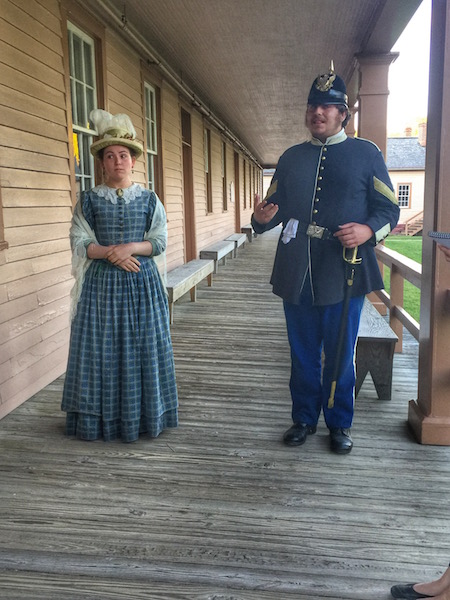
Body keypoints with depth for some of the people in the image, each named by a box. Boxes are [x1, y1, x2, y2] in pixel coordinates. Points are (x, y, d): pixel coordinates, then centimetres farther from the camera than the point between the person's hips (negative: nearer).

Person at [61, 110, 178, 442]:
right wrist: (109, 253, -16)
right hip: (101, 282, 0)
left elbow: (160, 241, 0)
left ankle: (143, 415, 16)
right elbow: (79, 242, -1)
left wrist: (131, 247, -17)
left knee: (141, 346, 3)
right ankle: (103, 417, 15)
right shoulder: (90, 200, 4)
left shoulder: (149, 199, 5)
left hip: (142, 281, 0)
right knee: (102, 348, 2)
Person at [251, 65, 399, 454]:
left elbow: (390, 208, 3)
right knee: (303, 353, 11)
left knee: (340, 355, 7)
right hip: (298, 273, 3)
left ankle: (340, 423, 25)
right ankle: (304, 418, 28)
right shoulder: (291, 158, 14)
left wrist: (369, 230, -18)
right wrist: (262, 218, -8)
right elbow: (274, 207, 16)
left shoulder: (366, 154, 5)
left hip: (344, 273, -2)